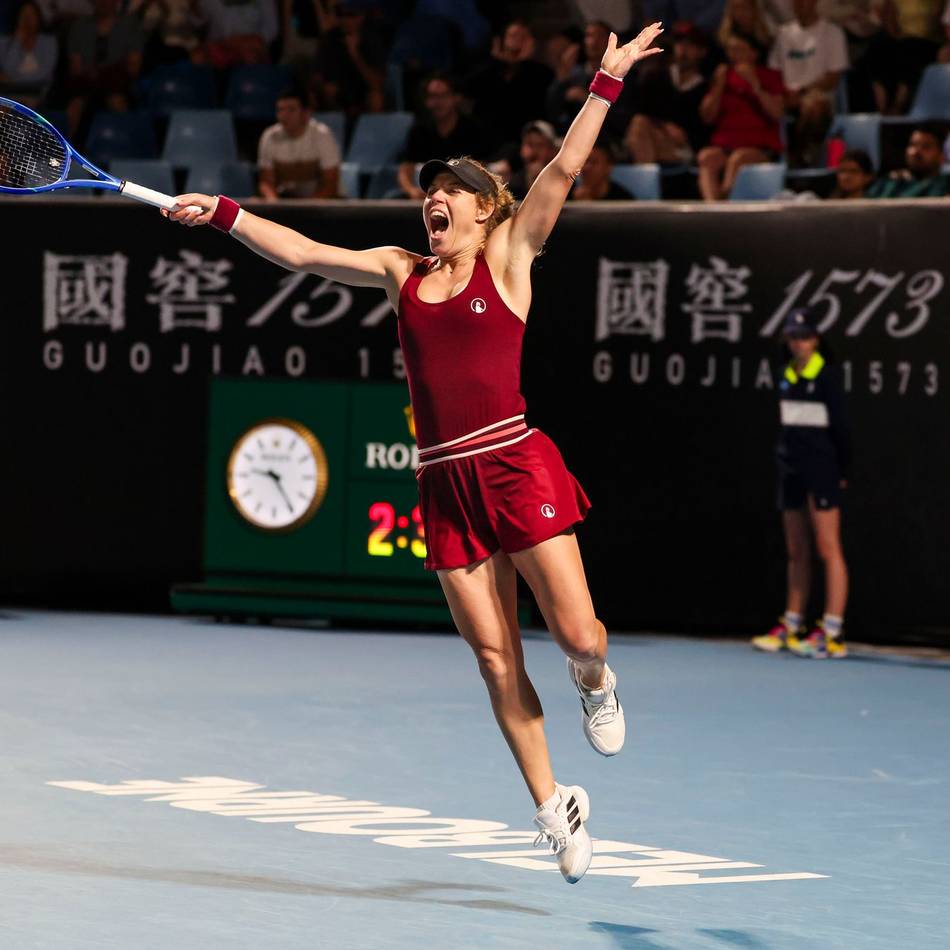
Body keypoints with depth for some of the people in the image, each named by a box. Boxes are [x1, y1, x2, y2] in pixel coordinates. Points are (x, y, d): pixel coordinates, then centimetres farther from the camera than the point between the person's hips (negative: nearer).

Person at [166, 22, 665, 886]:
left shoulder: (508, 255, 4)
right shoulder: (402, 272, 15)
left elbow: (563, 171, -2)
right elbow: (303, 254, 14)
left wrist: (607, 84, -6)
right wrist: (223, 215, 8)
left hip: (514, 466, -4)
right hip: (445, 484, 4)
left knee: (578, 635, -9)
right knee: (498, 663, 3)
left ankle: (596, 685, 28)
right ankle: (554, 807, 13)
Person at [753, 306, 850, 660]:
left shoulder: (827, 377, -7)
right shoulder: (787, 378, 11)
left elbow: (840, 427, -6)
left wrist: (842, 470, -7)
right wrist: (783, 456, 12)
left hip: (821, 470, -7)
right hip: (791, 470, 7)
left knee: (828, 549, -8)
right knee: (796, 553, 12)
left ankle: (832, 634, -11)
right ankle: (791, 627, 18)